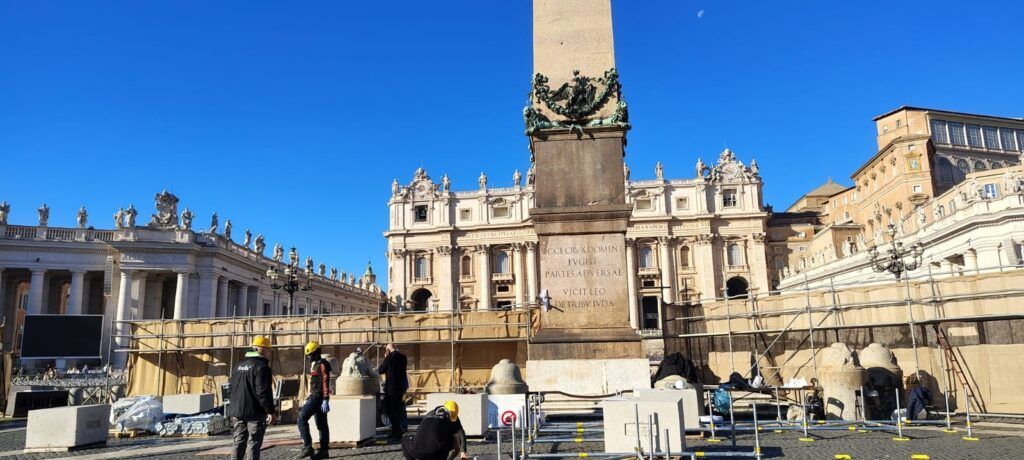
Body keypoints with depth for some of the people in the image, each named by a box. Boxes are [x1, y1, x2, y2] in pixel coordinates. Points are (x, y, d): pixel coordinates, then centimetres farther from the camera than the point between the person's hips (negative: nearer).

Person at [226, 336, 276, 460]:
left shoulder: (239, 365, 13)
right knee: (253, 443, -1)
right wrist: (270, 411, -16)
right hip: (254, 412, -7)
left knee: (239, 443, 14)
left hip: (237, 412, 8)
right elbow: (263, 392, -19)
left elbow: (230, 389, 18)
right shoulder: (261, 366, -13)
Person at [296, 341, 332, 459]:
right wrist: (309, 398, 24)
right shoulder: (314, 364, 18)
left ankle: (307, 447, -13)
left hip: (318, 397, -10)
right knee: (321, 424, 9)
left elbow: (325, 383, -19)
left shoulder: (322, 364, -13)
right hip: (314, 396, 10)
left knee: (302, 418, -13)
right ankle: (324, 450, 12)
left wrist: (325, 400, -24)